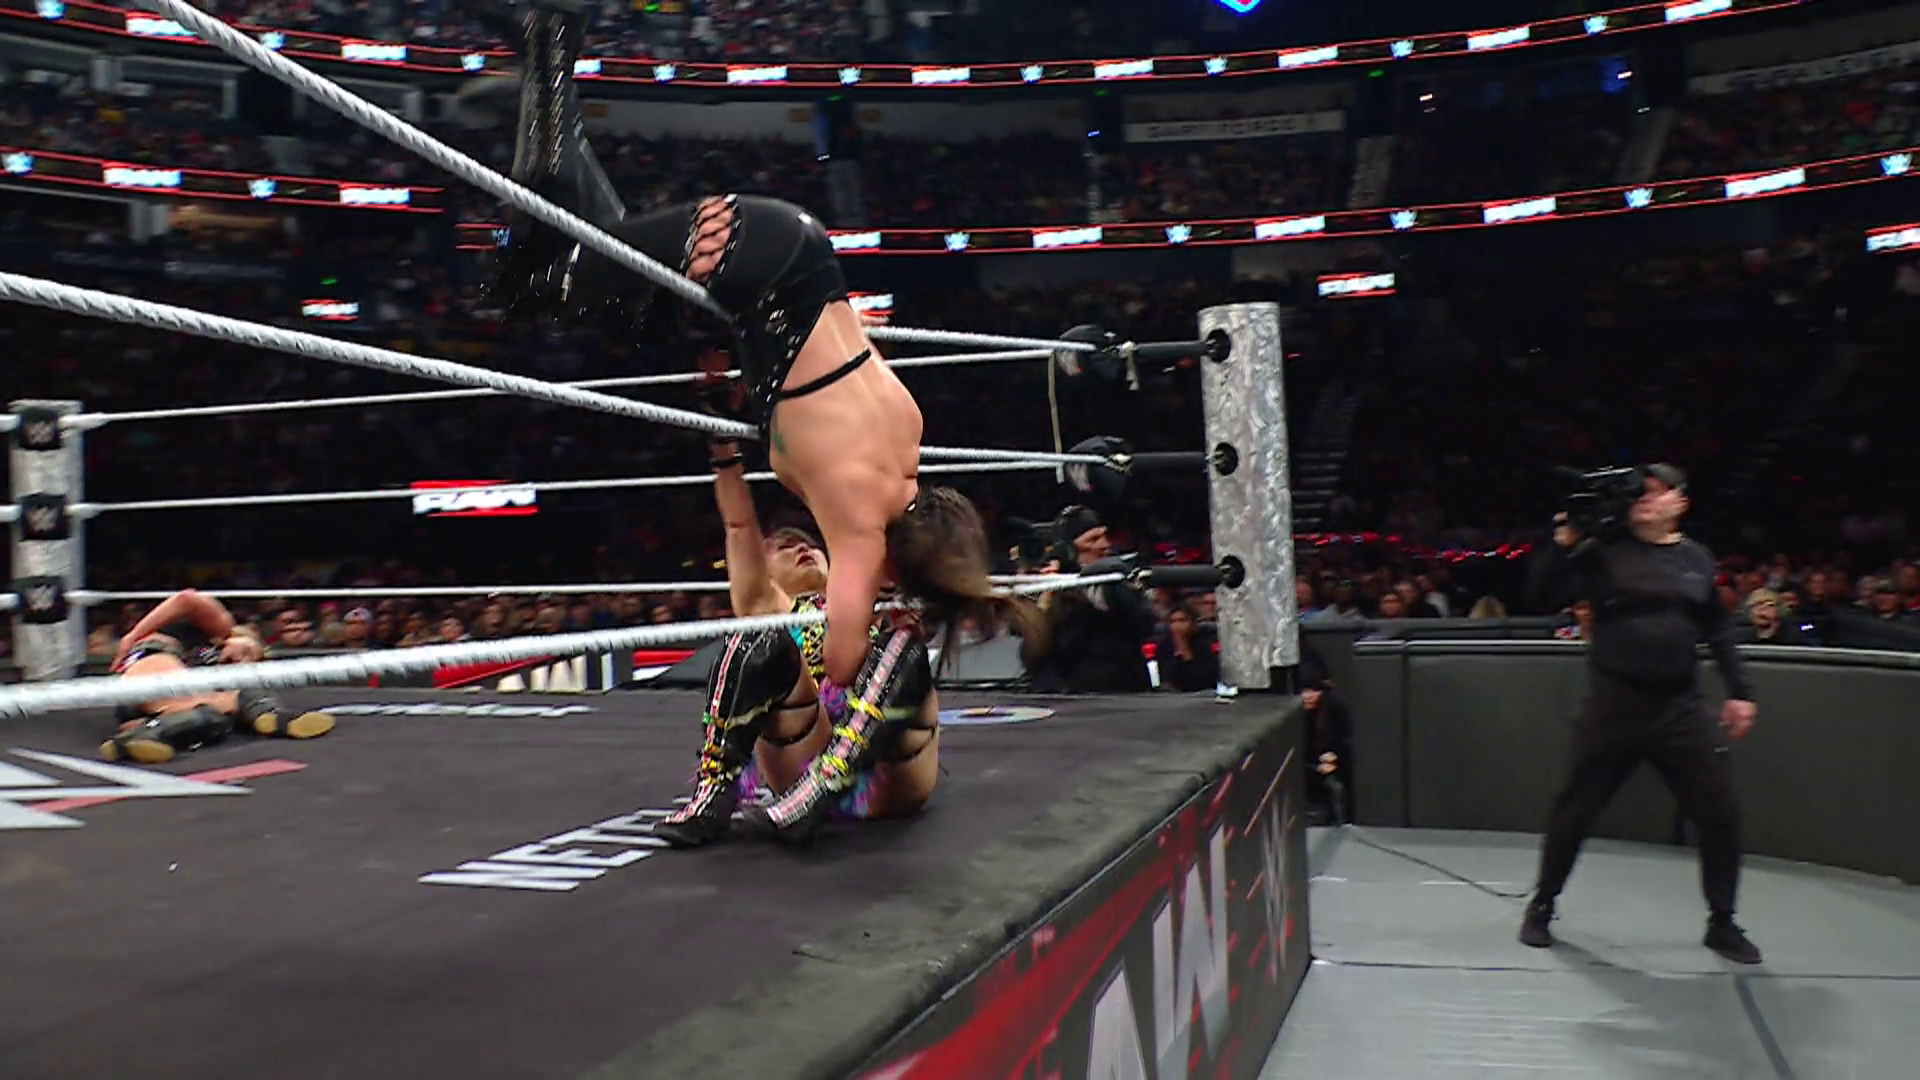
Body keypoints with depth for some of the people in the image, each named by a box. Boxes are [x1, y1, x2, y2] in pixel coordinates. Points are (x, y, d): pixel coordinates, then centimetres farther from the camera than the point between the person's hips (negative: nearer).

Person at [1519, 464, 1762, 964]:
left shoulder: (1697, 558, 7)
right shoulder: (1606, 552, -2)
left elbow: (1718, 630, 15)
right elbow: (1541, 598, -8)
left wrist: (1740, 691, 11)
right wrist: (1564, 543, -17)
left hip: (1679, 707, 3)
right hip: (1613, 706, -2)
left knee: (1721, 815, 2)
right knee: (1575, 811, 7)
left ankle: (1722, 923, 22)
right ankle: (1541, 907, 26)